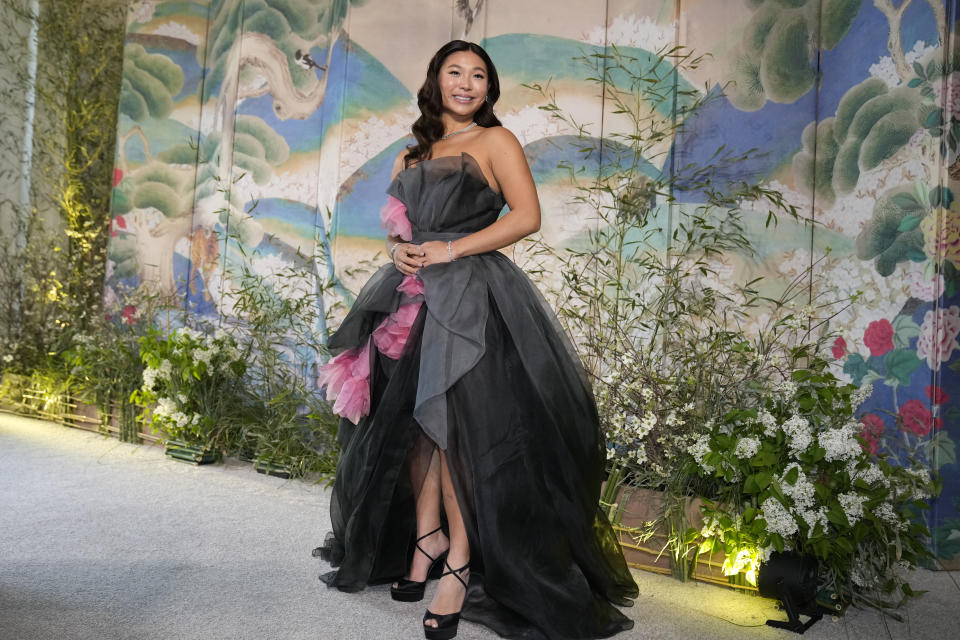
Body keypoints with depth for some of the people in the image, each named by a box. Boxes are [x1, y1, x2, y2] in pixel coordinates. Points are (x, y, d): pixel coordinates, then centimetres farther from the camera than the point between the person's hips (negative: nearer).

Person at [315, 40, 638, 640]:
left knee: (455, 423, -12)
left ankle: (460, 561, -3)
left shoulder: (496, 141, 4)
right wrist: (399, 251, -1)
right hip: (413, 296, 6)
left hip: (471, 297, -6)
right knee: (412, 419, 2)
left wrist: (450, 250, -13)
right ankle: (426, 535, 16)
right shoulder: (412, 154, 22)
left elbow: (527, 215, -8)